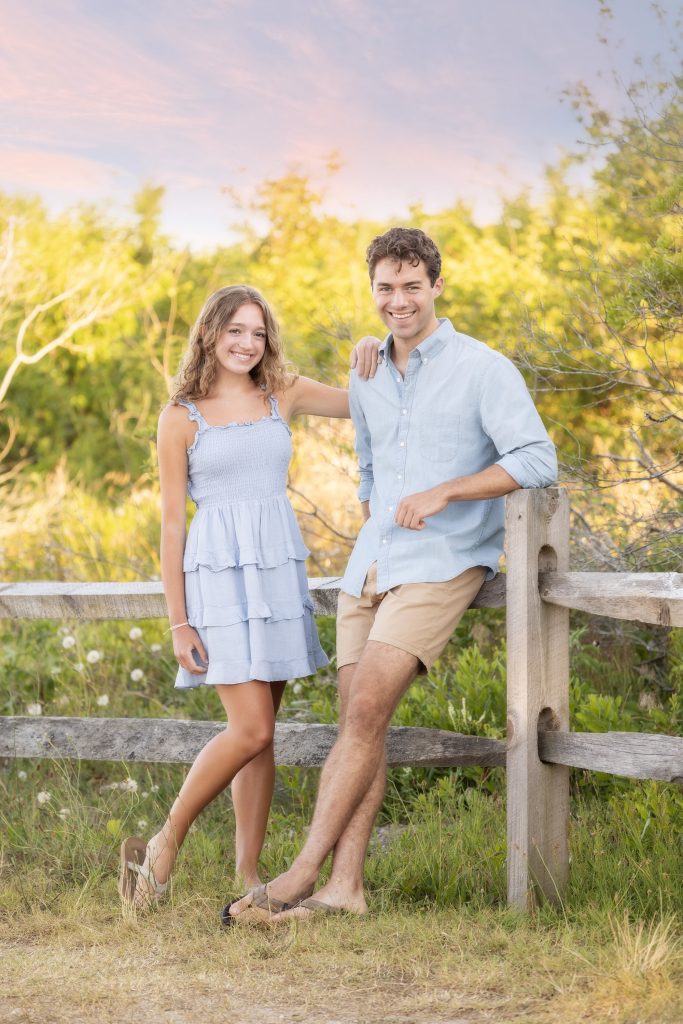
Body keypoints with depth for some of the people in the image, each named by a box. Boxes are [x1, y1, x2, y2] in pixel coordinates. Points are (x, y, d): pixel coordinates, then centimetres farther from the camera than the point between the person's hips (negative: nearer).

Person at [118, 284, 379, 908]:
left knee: (261, 732, 5)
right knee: (250, 729, -12)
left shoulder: (284, 395, 9)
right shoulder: (181, 418, 0)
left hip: (280, 570, 4)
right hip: (219, 571, -4)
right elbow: (171, 522, -1)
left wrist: (370, 357, -8)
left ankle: (248, 872, 11)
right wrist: (178, 621, -4)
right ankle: (164, 847, 4)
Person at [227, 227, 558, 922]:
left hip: (441, 563, -7)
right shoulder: (367, 379, 16)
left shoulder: (483, 369, -5)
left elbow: (536, 460, -13)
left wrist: (443, 493, -18)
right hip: (370, 567, 7)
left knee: (365, 712, -17)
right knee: (357, 722, -2)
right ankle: (343, 887, -4)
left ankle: (302, 874, -17)